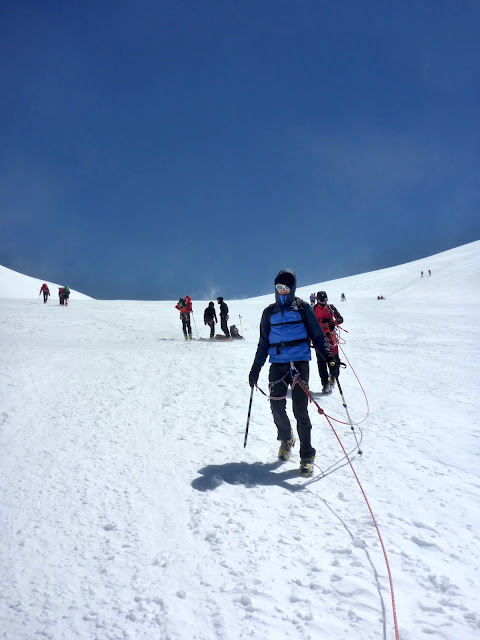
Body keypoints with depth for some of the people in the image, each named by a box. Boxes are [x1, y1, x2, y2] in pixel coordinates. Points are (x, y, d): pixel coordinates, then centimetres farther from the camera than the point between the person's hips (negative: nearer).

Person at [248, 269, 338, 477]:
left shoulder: (302, 308, 6)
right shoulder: (269, 313, 14)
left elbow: (317, 336, 5)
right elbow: (263, 344, 20)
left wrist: (329, 358, -7)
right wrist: (255, 368, 16)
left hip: (300, 363, -3)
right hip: (278, 365, 3)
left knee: (300, 410, -7)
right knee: (277, 407, -3)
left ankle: (307, 456, 2)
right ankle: (286, 439, 28)